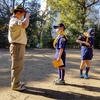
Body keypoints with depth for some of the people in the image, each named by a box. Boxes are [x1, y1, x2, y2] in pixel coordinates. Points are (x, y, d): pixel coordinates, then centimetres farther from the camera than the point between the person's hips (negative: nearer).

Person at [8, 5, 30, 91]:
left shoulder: (16, 20, 19)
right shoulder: (14, 20, -15)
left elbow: (25, 25, 28)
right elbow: (24, 25, -33)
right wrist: (27, 16, -19)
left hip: (19, 46, 11)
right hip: (17, 46, -11)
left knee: (18, 65, 17)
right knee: (17, 66, -6)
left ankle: (16, 82, 28)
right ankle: (15, 85, 2)